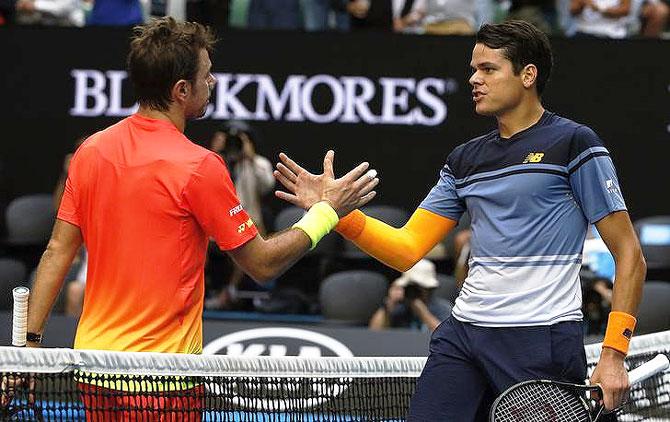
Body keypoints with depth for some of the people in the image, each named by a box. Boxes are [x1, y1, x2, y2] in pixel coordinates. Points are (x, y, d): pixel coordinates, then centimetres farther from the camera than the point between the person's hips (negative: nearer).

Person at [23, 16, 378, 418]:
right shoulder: (199, 166, -15)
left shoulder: (92, 150, 3)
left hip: (93, 359, 6)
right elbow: (263, 264, -8)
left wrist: (30, 341, 9)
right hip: (160, 377, -6)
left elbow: (58, 251, 5)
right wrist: (327, 210, 2)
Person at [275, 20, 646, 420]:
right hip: (462, 336, 6)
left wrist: (613, 355, -14)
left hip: (544, 340, -5)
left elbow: (630, 255, -6)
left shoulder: (573, 143, -4)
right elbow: (408, 248, 14)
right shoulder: (465, 159, 15)